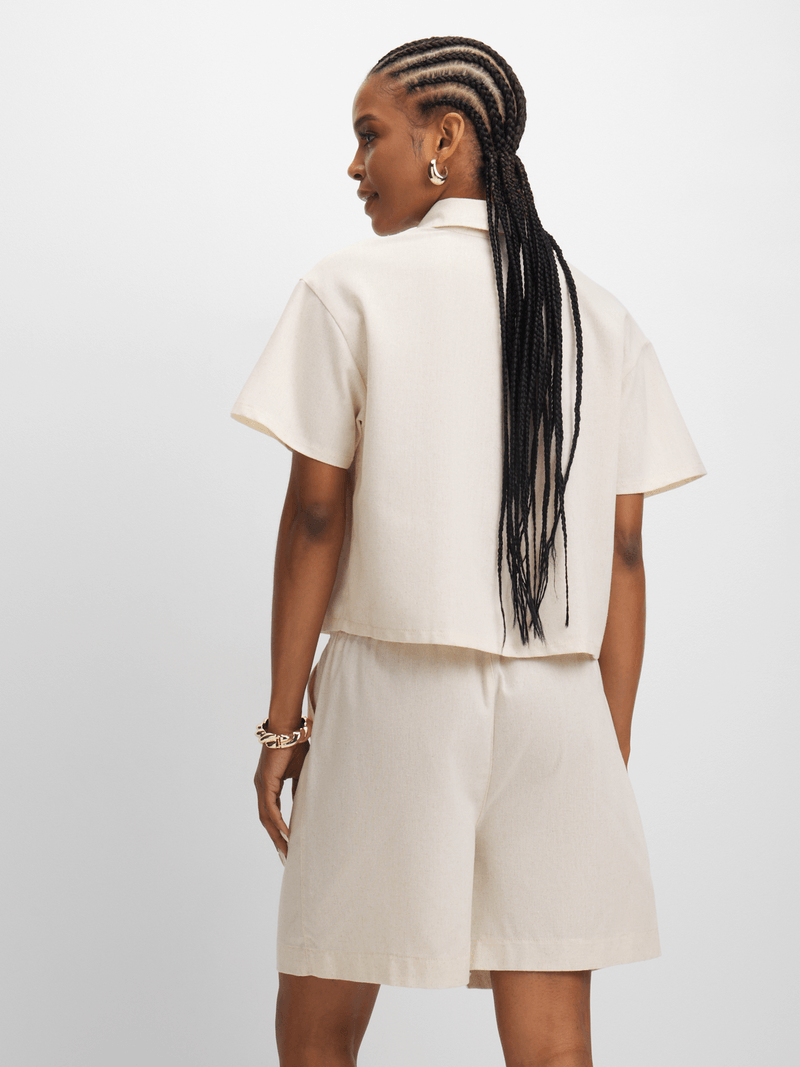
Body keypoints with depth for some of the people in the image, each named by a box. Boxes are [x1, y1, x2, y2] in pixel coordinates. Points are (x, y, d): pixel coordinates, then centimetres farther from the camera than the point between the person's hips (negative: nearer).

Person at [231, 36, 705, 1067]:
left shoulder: (350, 289, -3)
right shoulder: (600, 317, 8)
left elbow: (315, 517, -6)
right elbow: (623, 555, 6)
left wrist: (281, 721, 1)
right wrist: (614, 754, 11)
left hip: (393, 682, -3)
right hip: (558, 704, 4)